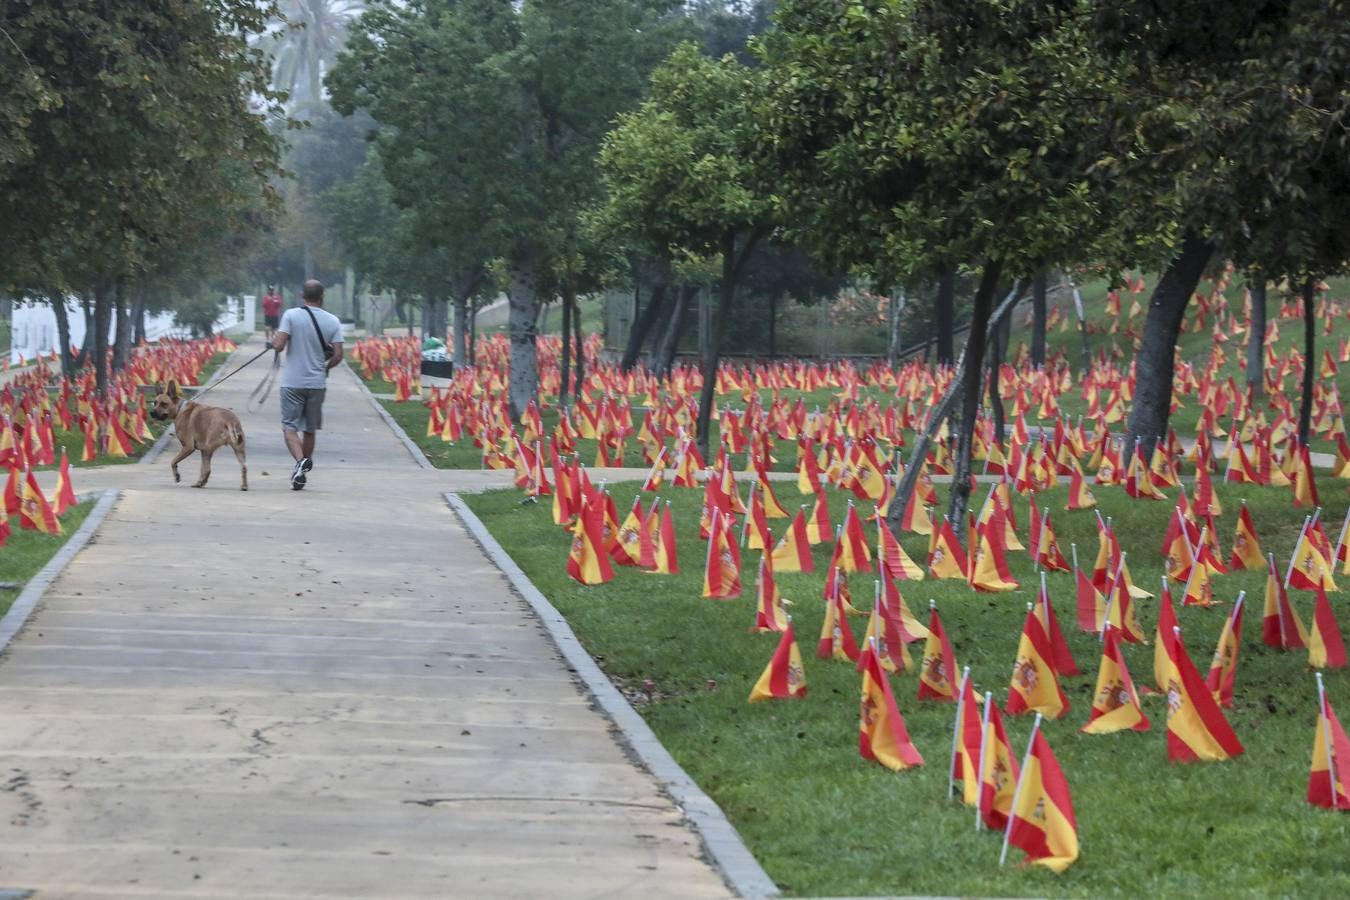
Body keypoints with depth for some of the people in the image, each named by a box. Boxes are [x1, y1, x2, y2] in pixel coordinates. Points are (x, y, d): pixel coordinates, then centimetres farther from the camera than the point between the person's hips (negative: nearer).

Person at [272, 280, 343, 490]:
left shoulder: (291, 315, -7)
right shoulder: (332, 321, -1)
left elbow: (279, 346, -14)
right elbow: (338, 356, -3)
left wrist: (275, 342, 10)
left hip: (292, 382, -2)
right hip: (317, 382, 2)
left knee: (289, 426, 0)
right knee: (309, 429, 15)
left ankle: (300, 460, -24)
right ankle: (304, 469, 23)